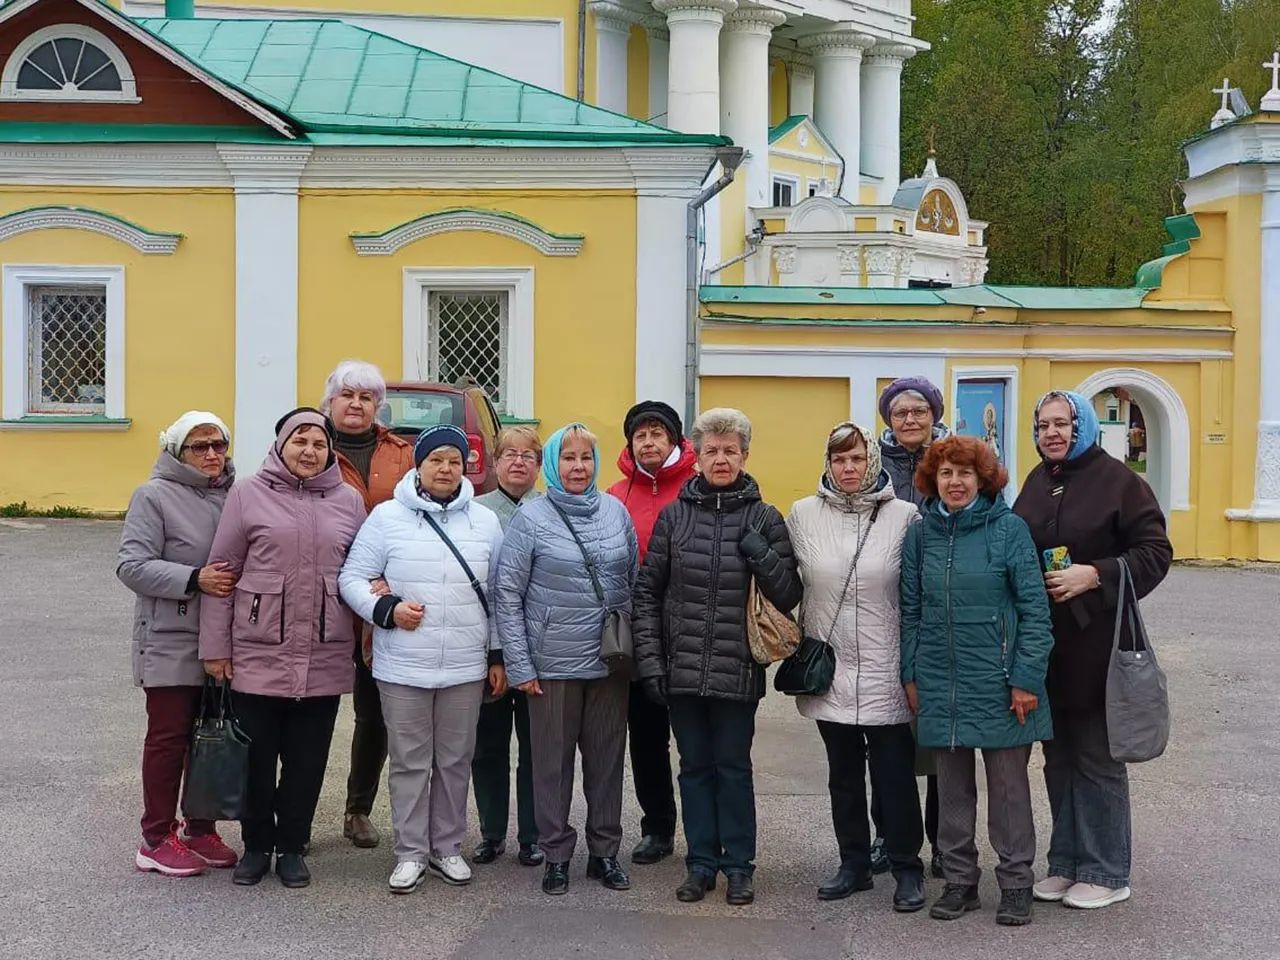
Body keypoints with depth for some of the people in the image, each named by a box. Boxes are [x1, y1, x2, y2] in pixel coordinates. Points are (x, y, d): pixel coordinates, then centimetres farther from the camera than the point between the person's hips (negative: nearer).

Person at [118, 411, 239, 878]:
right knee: (168, 737, 1)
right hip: (171, 642, -5)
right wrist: (195, 580, -21)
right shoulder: (155, 496, -8)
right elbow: (131, 564, -13)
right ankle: (157, 839, 11)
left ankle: (200, 830, 25)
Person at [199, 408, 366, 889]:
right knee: (257, 756, 8)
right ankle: (256, 845, 25)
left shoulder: (348, 501, 7)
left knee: (307, 760, 9)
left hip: (324, 659, 2)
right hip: (258, 655, -2)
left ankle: (292, 847, 24)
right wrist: (215, 646, -2)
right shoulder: (248, 494, 0)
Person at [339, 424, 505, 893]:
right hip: (403, 666, -2)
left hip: (466, 667, 2)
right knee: (410, 762, 5)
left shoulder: (486, 521, 6)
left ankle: (447, 847, 24)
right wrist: (387, 609, -15)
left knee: (455, 761, 11)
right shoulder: (387, 516, -1)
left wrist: (498, 656, 9)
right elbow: (352, 577, 1)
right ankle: (411, 853, 17)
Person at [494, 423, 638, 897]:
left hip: (611, 661, 3)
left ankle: (605, 852, 23)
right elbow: (508, 595, -5)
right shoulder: (531, 517, -5)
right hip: (553, 664, -3)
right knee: (553, 762, 5)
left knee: (607, 758, 10)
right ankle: (557, 855, 18)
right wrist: (519, 665, -8)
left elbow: (635, 582, 12)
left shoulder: (616, 511, 5)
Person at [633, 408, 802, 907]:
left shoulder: (764, 518, 0)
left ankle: (739, 866, 18)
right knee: (695, 766, 11)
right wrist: (650, 661, -3)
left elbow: (788, 596, -1)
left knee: (734, 768, 6)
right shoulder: (674, 515, 3)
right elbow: (646, 592, 3)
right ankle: (701, 863, 21)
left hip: (737, 672, -1)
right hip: (682, 670, 2)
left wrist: (762, 555, -17)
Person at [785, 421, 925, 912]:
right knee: (843, 773, 14)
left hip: (885, 671, -2)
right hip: (829, 668, 3)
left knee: (895, 773, 2)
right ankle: (854, 863, 26)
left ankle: (907, 868, 15)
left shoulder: (903, 516, -4)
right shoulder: (804, 514, 1)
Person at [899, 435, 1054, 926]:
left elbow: (1034, 607, -7)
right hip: (940, 683, 4)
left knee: (1008, 784, 7)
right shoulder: (921, 534, 6)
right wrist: (910, 675, 7)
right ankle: (959, 880, 24)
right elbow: (911, 610, 11)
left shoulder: (1009, 528, -6)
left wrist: (1027, 679, -12)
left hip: (997, 681, -4)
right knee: (952, 785, 12)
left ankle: (1016, 883, 19)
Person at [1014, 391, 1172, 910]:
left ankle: (1107, 873, 14)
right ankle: (1067, 861, 25)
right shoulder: (1035, 483, 10)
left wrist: (1094, 575, -20)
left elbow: (1155, 552, -11)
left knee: (1098, 758, 2)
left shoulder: (1118, 480, -7)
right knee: (1059, 756, 14)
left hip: (1096, 644, -6)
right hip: (1044, 643, 6)